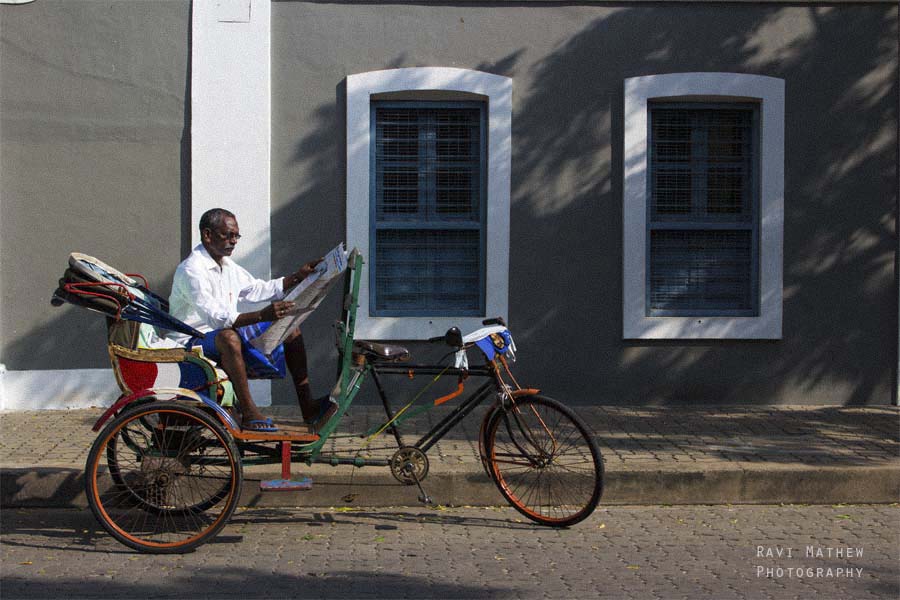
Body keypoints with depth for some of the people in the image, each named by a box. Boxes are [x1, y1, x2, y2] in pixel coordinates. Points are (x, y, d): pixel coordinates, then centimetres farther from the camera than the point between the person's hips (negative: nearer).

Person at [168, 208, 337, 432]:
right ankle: (249, 414, -34)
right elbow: (214, 318, -33)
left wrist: (298, 276, 8)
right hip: (194, 342, -9)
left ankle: (307, 408, -9)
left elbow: (258, 289, 20)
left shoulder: (228, 266, 10)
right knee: (228, 337, -43)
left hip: (225, 333, 9)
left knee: (290, 327, 1)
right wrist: (262, 316, -44)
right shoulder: (191, 270, -20)